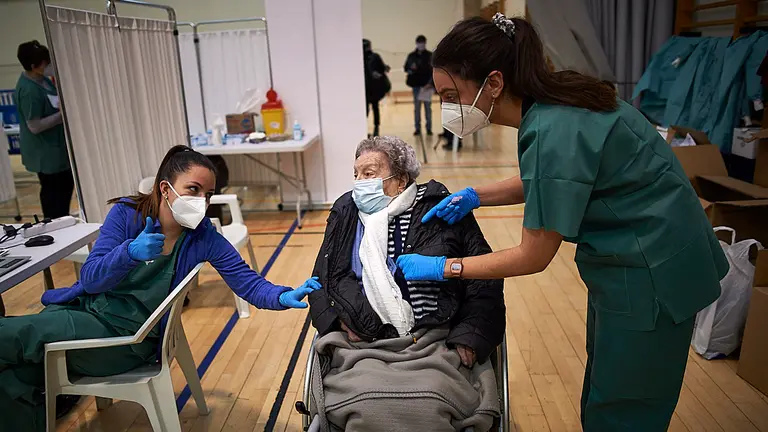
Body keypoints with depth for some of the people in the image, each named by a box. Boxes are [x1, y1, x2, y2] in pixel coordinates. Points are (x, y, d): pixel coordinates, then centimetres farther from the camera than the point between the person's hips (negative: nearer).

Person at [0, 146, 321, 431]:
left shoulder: (203, 237, -10)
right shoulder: (127, 213, -8)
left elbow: (248, 282, -10)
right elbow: (90, 278, -11)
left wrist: (283, 296, -32)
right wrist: (130, 252, -32)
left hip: (124, 337, -2)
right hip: (80, 307, 3)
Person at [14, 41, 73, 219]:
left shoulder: (41, 78, 3)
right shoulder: (29, 91, -26)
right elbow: (35, 126, -25)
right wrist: (64, 113, -24)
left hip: (56, 147, 10)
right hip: (46, 152, -10)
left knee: (65, 185, 21)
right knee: (53, 191, 3)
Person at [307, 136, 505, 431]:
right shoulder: (345, 214, 16)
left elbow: (484, 280, 6)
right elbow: (320, 283, 19)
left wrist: (468, 338, -5)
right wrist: (338, 326, 1)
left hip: (435, 346, -1)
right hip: (364, 348, 2)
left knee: (429, 406, -30)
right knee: (366, 407, -29)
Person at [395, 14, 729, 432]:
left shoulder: (553, 133, -30)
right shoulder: (550, 102, -4)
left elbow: (533, 257, -21)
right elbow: (543, 181, 15)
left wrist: (442, 267, -13)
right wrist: (474, 196, 2)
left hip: (650, 271, -9)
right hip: (628, 257, 9)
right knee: (600, 397, 23)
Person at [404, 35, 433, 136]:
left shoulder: (430, 55, 0)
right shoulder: (412, 55, 5)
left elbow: (433, 70, -3)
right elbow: (406, 68, 7)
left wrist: (431, 82, -12)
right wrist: (411, 69, -15)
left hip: (427, 84, -1)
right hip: (416, 84, 1)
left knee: (427, 106, 4)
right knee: (416, 107, 5)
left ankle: (429, 128, 11)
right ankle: (417, 128, 11)